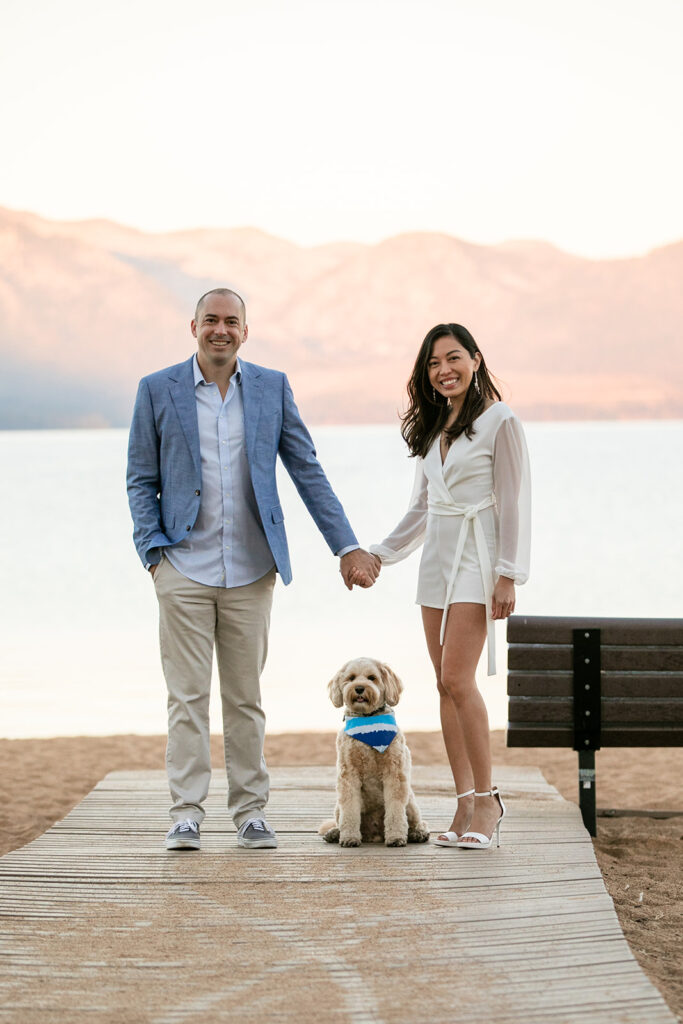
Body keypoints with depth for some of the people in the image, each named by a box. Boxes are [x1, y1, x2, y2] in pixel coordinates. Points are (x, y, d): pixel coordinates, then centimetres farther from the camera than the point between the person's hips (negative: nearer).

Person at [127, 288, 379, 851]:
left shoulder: (272, 387, 7)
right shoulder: (158, 390, 3)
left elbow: (307, 470, 8)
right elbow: (141, 480, 6)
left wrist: (347, 545, 4)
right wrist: (154, 551, -5)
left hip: (250, 571, 1)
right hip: (185, 568, -1)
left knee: (246, 697, 6)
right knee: (188, 694, -3)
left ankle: (250, 810, 13)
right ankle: (186, 813, 1)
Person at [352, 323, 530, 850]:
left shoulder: (499, 421, -5)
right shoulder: (431, 427, 16)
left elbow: (514, 503, -8)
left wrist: (508, 575, -13)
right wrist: (379, 555, 17)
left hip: (478, 556, -7)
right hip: (437, 559, 7)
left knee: (457, 677, -16)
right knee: (447, 685, 2)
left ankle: (487, 798, -7)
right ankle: (466, 805, 4)